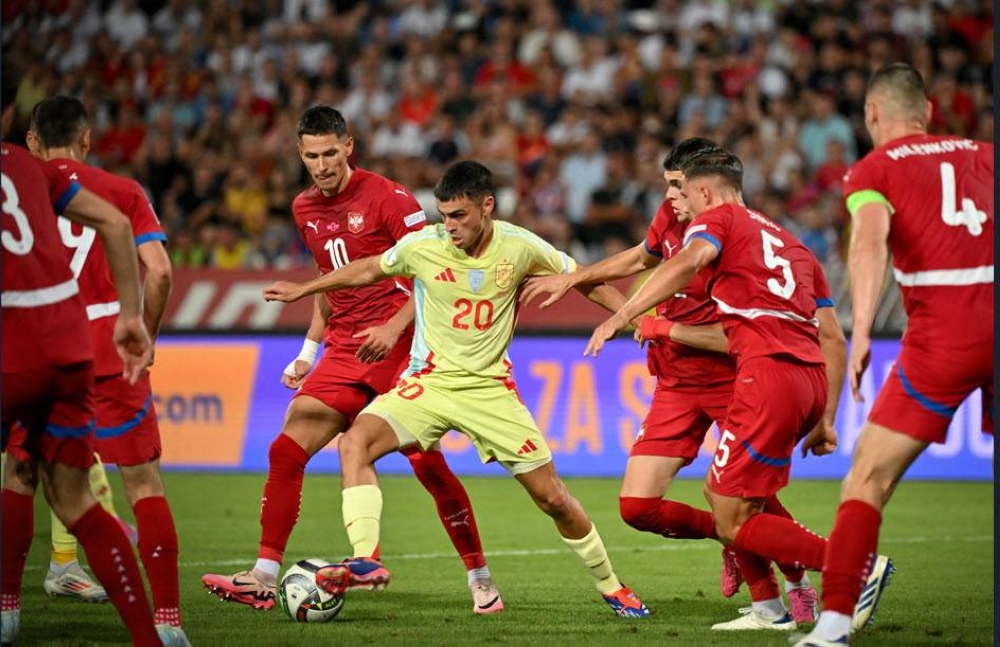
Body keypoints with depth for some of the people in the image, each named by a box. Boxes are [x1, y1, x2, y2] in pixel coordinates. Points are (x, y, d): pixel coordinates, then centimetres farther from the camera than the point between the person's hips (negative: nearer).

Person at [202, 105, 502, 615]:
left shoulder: (387, 198, -8)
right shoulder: (305, 210, 13)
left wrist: (393, 328, -21)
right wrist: (309, 349, 20)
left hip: (398, 347, -6)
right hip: (343, 352, 6)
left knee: (427, 464, -9)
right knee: (286, 451, -7)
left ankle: (481, 580, 5)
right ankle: (264, 577, -6)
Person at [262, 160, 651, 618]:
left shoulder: (520, 247, -11)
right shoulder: (422, 246, -10)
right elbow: (368, 270, 10)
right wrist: (301, 290, 17)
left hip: (491, 388, 0)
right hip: (428, 381, 1)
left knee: (553, 498, 0)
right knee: (355, 443, -27)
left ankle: (611, 588, 20)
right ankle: (364, 559, -30)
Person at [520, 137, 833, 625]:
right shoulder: (671, 218, 1)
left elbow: (737, 337, -23)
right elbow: (642, 259, 25)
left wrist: (667, 329, -16)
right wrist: (570, 279, 27)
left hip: (732, 382, -6)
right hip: (677, 384, 6)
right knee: (637, 507, -4)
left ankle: (796, 583, 9)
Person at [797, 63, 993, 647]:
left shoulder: (875, 169, 5)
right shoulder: (980, 155, 18)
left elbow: (871, 239, -13)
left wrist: (861, 331, -22)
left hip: (942, 337, -4)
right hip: (994, 323, 4)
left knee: (869, 478, 1)